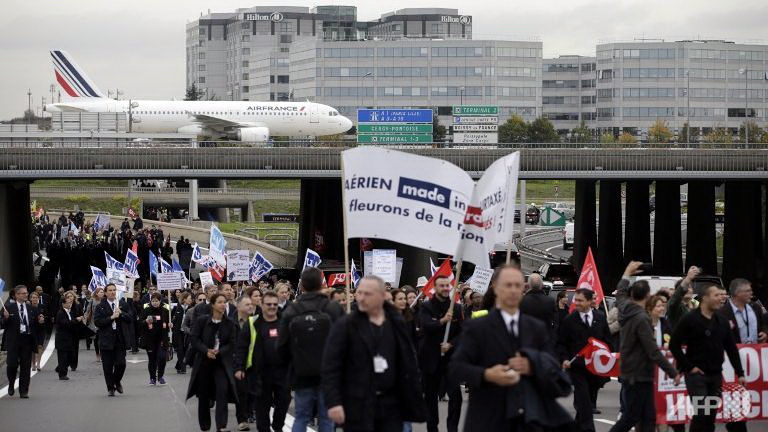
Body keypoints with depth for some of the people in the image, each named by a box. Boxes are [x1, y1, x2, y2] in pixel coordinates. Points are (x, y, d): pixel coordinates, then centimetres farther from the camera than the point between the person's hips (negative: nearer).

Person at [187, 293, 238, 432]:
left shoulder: (230, 324, -2)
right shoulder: (202, 320, -5)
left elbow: (231, 344, -1)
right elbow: (194, 339, -5)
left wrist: (219, 352, -17)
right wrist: (206, 351, -19)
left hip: (222, 362, 0)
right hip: (204, 362, 0)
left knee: (223, 390, -19)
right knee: (204, 395, 9)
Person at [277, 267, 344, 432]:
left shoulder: (290, 312, -5)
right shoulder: (334, 309, -10)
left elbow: (282, 346, -1)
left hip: (301, 374, 1)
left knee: (301, 417, 10)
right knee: (325, 418, 6)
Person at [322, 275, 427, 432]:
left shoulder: (397, 324, 7)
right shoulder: (345, 325, -4)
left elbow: (408, 364, 13)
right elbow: (331, 367, -7)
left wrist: (414, 400, 10)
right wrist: (334, 402, -16)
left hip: (390, 404, 3)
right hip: (357, 405, -3)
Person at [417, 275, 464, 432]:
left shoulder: (457, 308, 4)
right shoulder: (426, 307, -3)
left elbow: (462, 332, 3)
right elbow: (424, 325, -20)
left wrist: (450, 344, -15)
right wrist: (442, 321, -36)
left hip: (450, 357, 1)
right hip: (431, 358, -1)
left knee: (455, 395, -12)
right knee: (431, 397, 10)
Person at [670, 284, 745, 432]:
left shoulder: (722, 321, 10)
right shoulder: (689, 319, -8)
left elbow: (731, 348, 14)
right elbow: (674, 345, -9)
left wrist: (740, 373, 9)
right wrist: (689, 366, -11)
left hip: (716, 375, 6)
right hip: (697, 374, -6)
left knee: (711, 414, 7)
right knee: (701, 413, -12)